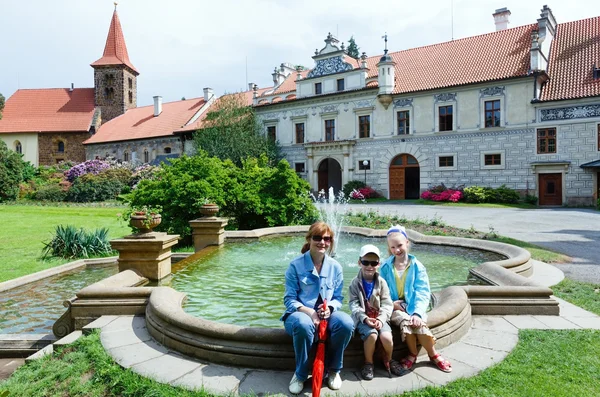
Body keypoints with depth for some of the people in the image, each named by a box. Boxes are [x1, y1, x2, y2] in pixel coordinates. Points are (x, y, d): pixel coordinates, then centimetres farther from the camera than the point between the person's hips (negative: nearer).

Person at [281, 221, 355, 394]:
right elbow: (289, 299, -8)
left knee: (346, 323, -30)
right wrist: (310, 312, -24)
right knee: (303, 325, -40)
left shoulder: (335, 267, 3)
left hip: (326, 315, 3)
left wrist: (330, 308, -18)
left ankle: (334, 369, -1)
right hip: (300, 313, -3)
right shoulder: (296, 265, -7)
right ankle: (300, 374, -11)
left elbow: (338, 298, 6)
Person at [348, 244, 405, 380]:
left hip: (379, 318, 2)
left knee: (386, 336, -24)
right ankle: (368, 363, -3)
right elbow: (354, 305, -8)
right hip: (362, 318, -2)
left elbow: (387, 304, -2)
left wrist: (381, 319, -18)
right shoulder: (355, 283, -2)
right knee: (372, 334, -30)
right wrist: (365, 318, -22)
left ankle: (388, 360, 9)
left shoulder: (381, 282, 2)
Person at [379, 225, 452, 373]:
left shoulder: (417, 266, 0)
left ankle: (433, 355, -2)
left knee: (419, 325, -29)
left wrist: (417, 313, -21)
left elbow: (423, 293, -6)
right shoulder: (386, 267, 3)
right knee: (405, 321, -31)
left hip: (413, 307, 0)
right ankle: (413, 353, -4)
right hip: (395, 308, 0)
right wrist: (391, 303, -16)